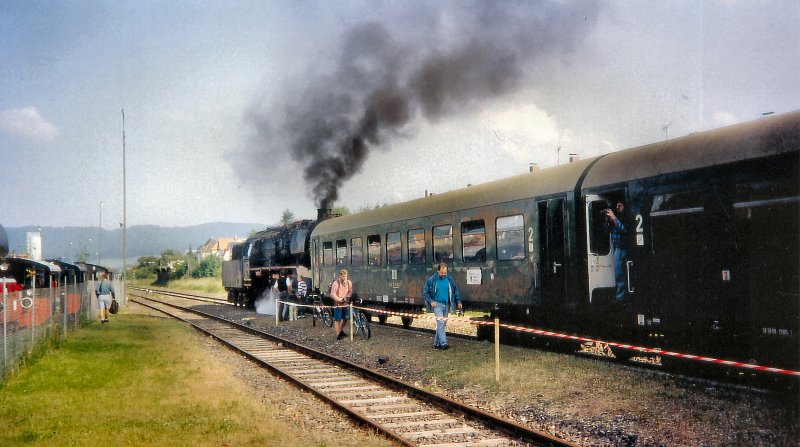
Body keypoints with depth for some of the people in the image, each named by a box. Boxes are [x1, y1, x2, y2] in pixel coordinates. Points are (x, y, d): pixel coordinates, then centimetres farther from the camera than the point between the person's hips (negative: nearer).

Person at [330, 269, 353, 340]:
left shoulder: (349, 282, 0)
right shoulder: (336, 283, -14)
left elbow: (350, 292, 6)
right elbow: (332, 294, -15)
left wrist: (347, 297, -14)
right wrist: (340, 299, -27)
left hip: (345, 303, 5)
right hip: (338, 304, -5)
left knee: (345, 318, 14)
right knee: (337, 319, -2)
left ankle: (341, 331, 37)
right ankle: (338, 334, 5)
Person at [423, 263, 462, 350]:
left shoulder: (449, 279, 4)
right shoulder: (431, 280, -6)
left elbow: (455, 290, 14)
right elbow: (425, 293, 0)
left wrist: (458, 301, 8)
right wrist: (431, 301, -12)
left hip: (446, 305, 4)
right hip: (437, 304, -4)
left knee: (443, 324, 8)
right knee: (441, 322, -15)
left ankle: (436, 343, 17)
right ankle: (443, 343, -19)